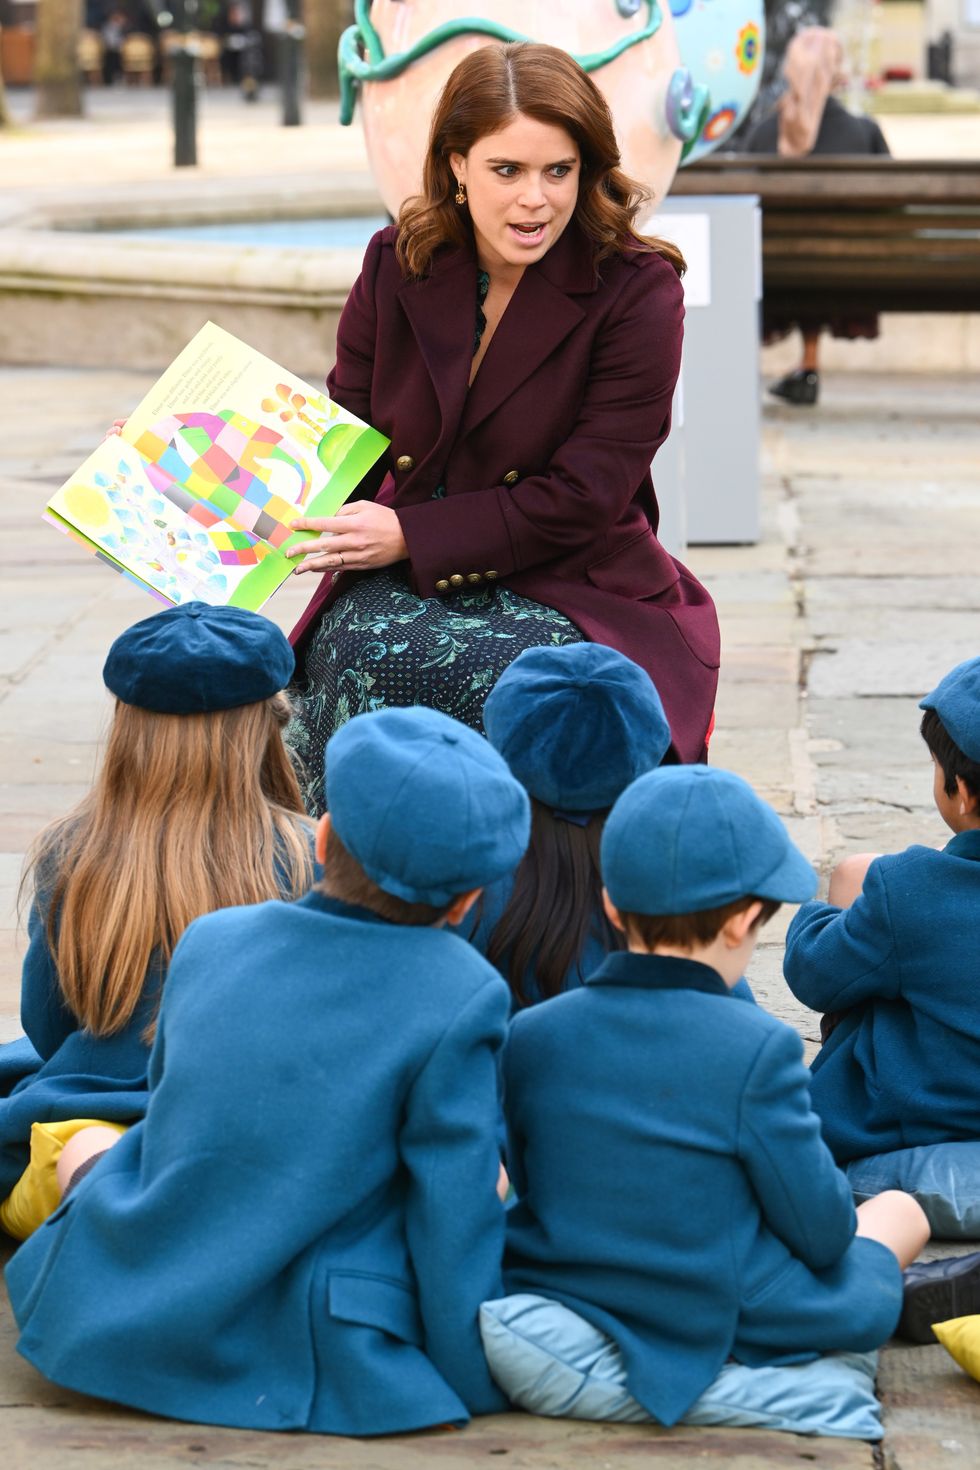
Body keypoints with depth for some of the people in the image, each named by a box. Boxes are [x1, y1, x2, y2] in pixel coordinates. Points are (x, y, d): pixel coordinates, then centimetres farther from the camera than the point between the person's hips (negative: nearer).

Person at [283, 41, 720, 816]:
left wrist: (410, 534, -20)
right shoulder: (396, 265, 5)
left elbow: (584, 496, -13)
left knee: (500, 675, -36)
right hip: (406, 585, 3)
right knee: (364, 655, -32)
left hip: (572, 591, -3)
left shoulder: (637, 290, -9)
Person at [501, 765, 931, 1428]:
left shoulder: (530, 1036, -7)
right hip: (726, 1326, -5)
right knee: (902, 1209, 22)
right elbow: (823, 1233, -12)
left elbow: (531, 1185, 6)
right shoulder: (757, 1049, -21)